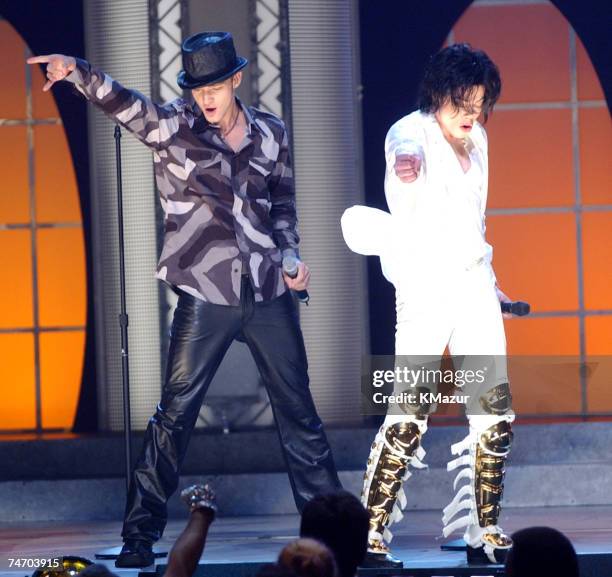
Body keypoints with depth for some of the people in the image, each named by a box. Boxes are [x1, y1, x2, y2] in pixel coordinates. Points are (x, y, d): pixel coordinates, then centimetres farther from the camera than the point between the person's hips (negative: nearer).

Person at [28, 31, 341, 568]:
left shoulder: (270, 133, 6)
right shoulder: (173, 126, -4)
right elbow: (123, 103, -23)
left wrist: (291, 256, 2)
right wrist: (78, 71, -41)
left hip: (269, 293, 3)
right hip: (206, 297, -3)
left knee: (298, 408, 10)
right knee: (176, 412, -4)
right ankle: (141, 533, 2)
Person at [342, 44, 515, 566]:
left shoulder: (476, 140, 14)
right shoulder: (413, 134, -7)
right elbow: (405, 150, -34)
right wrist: (408, 163, -58)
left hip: (474, 283, 7)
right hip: (424, 286, -7)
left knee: (496, 412, 1)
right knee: (410, 415, -13)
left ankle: (484, 533, 9)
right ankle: (370, 535, -7)